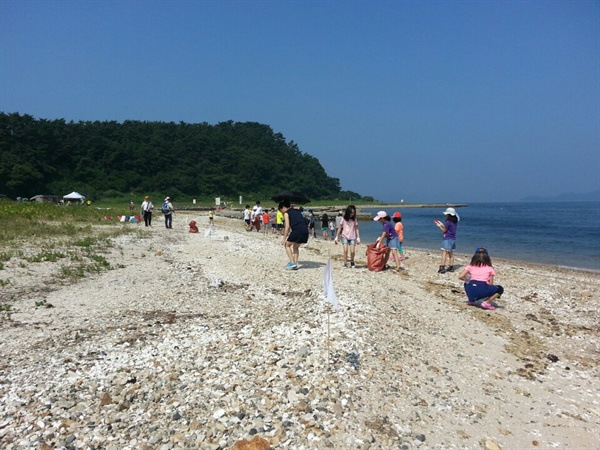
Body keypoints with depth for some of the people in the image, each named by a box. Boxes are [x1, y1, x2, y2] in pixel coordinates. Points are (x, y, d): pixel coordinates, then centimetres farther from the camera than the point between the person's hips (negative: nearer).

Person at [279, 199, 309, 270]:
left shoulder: (286, 213, 8)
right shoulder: (297, 211, 28)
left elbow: (287, 227, -1)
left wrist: (284, 239, 2)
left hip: (297, 230, -6)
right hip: (305, 230, 6)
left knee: (287, 245, 15)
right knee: (296, 247, 25)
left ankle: (292, 263, 3)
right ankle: (295, 265, 18)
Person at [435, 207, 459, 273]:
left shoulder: (448, 222, -16)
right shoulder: (455, 222, 9)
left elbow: (444, 231, -8)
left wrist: (439, 226, 4)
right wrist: (442, 224, 18)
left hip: (447, 239, -9)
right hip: (453, 239, 9)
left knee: (444, 253, -10)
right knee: (451, 253, 15)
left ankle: (442, 267, -16)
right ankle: (451, 267, 20)